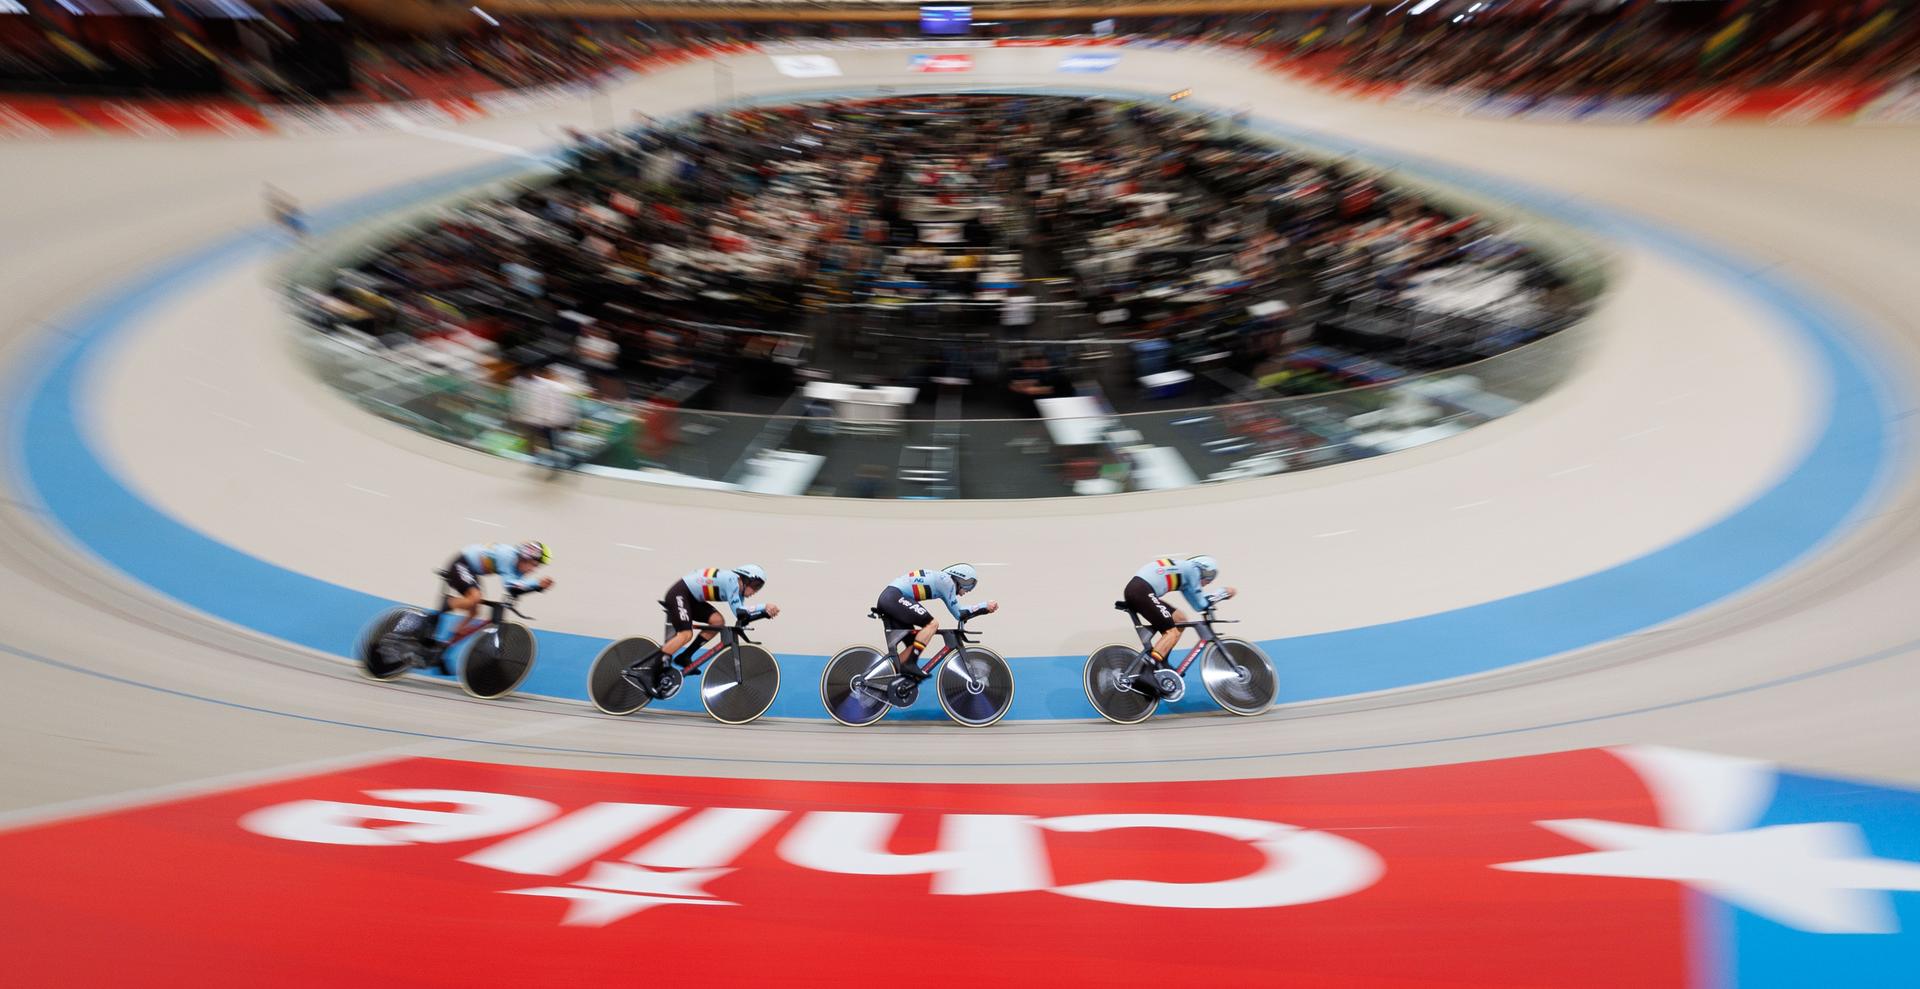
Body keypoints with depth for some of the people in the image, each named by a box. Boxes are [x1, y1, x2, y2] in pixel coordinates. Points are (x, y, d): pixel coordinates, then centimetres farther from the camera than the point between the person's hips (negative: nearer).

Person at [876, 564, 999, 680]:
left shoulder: (937, 578, 22)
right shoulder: (947, 581, -4)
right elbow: (959, 614, -2)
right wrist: (985, 607, 3)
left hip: (886, 598, 10)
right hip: (895, 598, -10)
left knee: (913, 647, 9)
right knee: (932, 623, -13)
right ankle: (910, 664, -14)